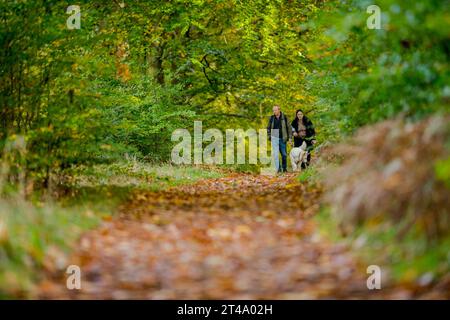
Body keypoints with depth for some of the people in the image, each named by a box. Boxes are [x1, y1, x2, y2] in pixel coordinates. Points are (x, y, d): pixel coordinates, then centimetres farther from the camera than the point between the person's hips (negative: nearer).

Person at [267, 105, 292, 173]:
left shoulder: (284, 117, 0)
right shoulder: (272, 118, 4)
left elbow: (288, 127, 3)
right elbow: (268, 128, 14)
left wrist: (289, 137, -1)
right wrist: (269, 136, 4)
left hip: (282, 138, 0)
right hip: (274, 138, 0)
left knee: (284, 154, 7)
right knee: (275, 154, -7)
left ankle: (284, 168, 22)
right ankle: (278, 168, -5)